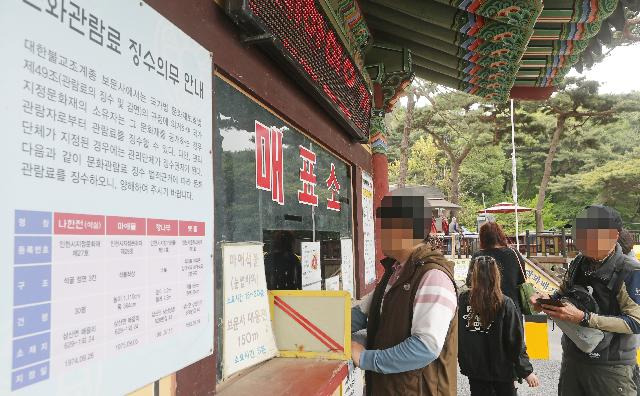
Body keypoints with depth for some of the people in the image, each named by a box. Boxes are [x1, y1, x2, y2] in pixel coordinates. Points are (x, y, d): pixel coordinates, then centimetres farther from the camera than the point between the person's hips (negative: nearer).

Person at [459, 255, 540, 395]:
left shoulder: (462, 300, -14)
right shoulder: (505, 304, -18)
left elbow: (456, 336, -4)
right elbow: (515, 342, -14)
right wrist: (526, 371, -3)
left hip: (473, 369, 1)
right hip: (501, 369, -1)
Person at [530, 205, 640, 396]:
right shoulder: (578, 263, 0)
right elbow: (563, 294, 16)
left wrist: (583, 318, -28)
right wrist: (547, 299, -6)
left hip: (611, 367, -6)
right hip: (572, 357, 6)